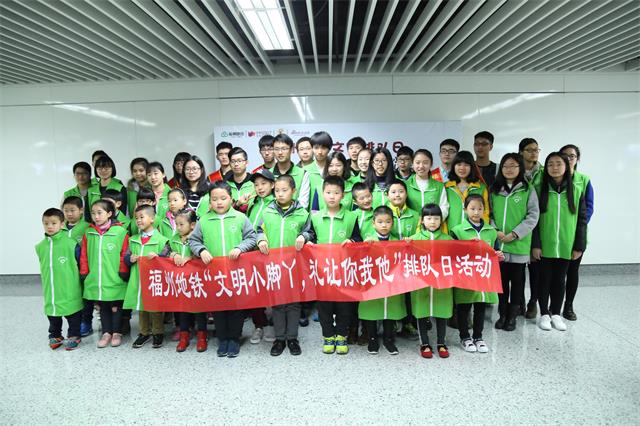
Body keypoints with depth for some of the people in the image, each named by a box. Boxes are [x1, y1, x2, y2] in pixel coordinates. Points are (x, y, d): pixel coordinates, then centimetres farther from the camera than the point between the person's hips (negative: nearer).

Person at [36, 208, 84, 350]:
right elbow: (43, 267, 16)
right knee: (52, 315, 17)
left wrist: (81, 283, 1)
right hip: (50, 291, 4)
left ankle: (73, 336, 25)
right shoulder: (40, 247, 2)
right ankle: (55, 336, 34)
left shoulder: (71, 244, -13)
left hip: (69, 291, -4)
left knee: (73, 314, 8)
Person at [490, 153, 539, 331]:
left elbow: (533, 215, -5)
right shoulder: (494, 190, 8)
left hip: (519, 245, -2)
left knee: (517, 280, 7)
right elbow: (488, 213, 9)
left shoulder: (528, 190, -1)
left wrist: (515, 234, -13)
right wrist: (495, 231, -8)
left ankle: (512, 315, 18)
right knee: (501, 279, 9)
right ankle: (502, 314, 21)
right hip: (498, 244, 2)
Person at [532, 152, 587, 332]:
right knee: (544, 279, 7)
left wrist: (579, 246, 0)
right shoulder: (539, 189, -3)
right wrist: (535, 244, -10)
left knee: (559, 280, 11)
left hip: (565, 246, 2)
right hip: (544, 246, -1)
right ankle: (544, 314, 20)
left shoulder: (576, 191, 2)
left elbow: (581, 220, 4)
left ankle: (556, 314, 25)